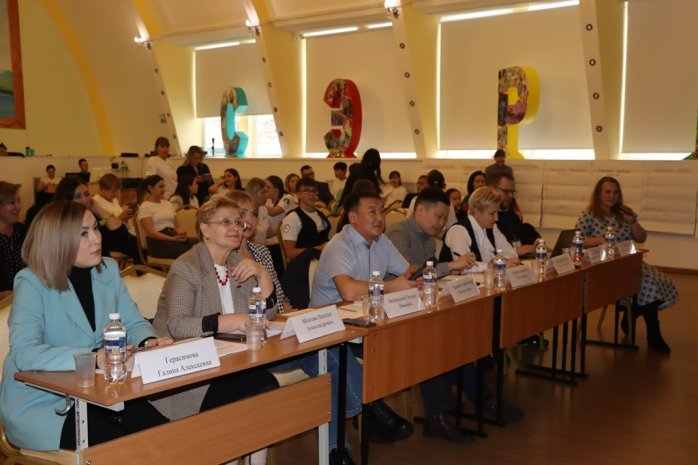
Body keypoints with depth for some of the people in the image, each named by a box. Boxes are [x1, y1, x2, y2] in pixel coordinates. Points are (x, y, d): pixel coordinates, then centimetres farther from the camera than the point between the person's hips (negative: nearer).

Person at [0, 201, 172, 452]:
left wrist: (149, 341, -18)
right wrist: (93, 357, -40)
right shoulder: (32, 283, -14)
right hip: (41, 403, -5)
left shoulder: (108, 270, 3)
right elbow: (24, 353, -27)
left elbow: (134, 323, 7)